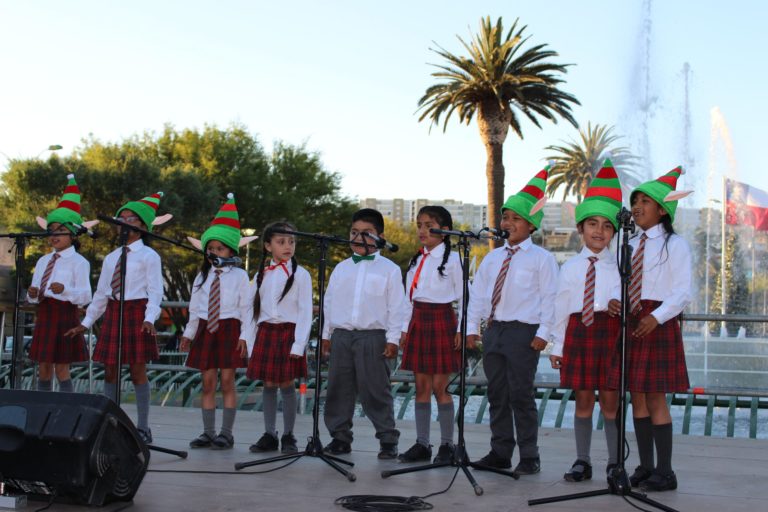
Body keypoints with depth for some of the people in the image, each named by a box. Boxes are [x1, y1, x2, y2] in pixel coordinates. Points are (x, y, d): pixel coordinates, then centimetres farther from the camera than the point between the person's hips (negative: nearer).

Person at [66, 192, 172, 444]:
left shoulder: (148, 256, -2)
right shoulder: (111, 258, 15)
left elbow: (155, 292, -8)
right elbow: (101, 293, 19)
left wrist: (149, 319, -22)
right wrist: (86, 323, 18)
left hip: (136, 313, -6)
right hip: (113, 313, 6)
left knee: (138, 371, -3)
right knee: (110, 371, 6)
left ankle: (143, 427, 4)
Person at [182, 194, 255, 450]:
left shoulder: (239, 276, -2)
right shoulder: (202, 276, 11)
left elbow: (246, 308, -3)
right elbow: (195, 308, 15)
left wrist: (244, 336, -8)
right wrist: (189, 333, 13)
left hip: (229, 329, -4)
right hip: (206, 330, 4)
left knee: (227, 382, -2)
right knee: (208, 382, 5)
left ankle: (226, 433, 4)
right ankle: (208, 433, 10)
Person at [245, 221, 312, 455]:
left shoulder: (300, 274, -2)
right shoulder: (261, 275, 10)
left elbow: (305, 311, -6)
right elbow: (254, 309, 11)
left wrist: (299, 344, -13)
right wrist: (251, 340, 5)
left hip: (288, 332, -3)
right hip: (265, 332, 3)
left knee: (287, 384, 0)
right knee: (268, 385, 6)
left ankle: (288, 436, 9)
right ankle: (269, 435, 14)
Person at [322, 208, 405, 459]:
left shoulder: (389, 269, 2)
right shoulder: (341, 268, 15)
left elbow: (396, 307, -1)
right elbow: (330, 302, 17)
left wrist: (393, 339, -7)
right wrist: (327, 334, 13)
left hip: (373, 337, -4)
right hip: (341, 335, 5)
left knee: (375, 390, -5)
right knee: (338, 389, 7)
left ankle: (388, 440, 4)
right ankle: (340, 437, 17)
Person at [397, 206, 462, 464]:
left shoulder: (452, 260, -6)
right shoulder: (416, 261, 13)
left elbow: (463, 298, -6)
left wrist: (461, 330, -10)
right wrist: (405, 328, 12)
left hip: (441, 322, -6)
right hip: (418, 323, 6)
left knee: (439, 387, -4)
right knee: (421, 386, 7)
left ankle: (447, 444, 6)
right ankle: (422, 444, 12)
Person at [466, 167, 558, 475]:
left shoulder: (541, 258, -2)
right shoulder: (493, 258, 14)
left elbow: (550, 297, -6)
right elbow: (477, 292, 14)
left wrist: (543, 333, -13)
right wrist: (472, 327, 7)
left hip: (523, 332, -6)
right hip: (493, 330, 6)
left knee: (521, 395, -4)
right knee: (497, 394, 9)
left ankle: (529, 458, 6)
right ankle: (500, 453, 18)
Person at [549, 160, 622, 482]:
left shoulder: (619, 266, 4)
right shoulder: (570, 268, 9)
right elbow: (561, 308, 9)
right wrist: (557, 345, 8)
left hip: (609, 332, -1)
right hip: (578, 332, 2)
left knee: (610, 400, 2)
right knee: (583, 399, 6)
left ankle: (614, 463, 12)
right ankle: (582, 461, 15)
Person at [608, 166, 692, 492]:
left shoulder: (674, 245, -4)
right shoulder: (631, 245, 15)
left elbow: (683, 293, -10)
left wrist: (656, 317, -23)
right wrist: (616, 302, -6)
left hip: (659, 324, -6)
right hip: (632, 322, 7)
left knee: (656, 398, -6)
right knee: (637, 397, 8)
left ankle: (664, 472, 1)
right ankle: (645, 467, 16)